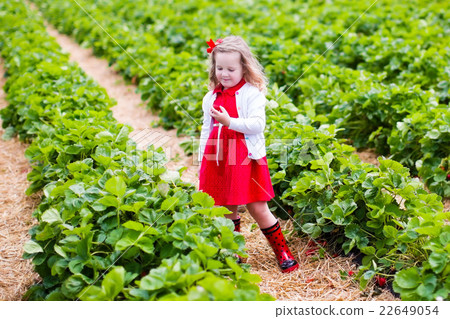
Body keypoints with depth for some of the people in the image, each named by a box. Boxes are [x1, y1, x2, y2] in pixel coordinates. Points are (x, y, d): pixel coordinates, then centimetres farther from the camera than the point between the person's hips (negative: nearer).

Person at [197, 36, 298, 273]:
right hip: (219, 161, 5)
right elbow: (206, 130, 16)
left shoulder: (252, 94, -6)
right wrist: (202, 161, 14)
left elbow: (257, 124, -16)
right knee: (227, 209, 11)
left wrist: (230, 121, -25)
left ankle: (283, 253, 14)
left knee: (258, 209, -1)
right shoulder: (211, 98, 11)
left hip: (247, 159, -5)